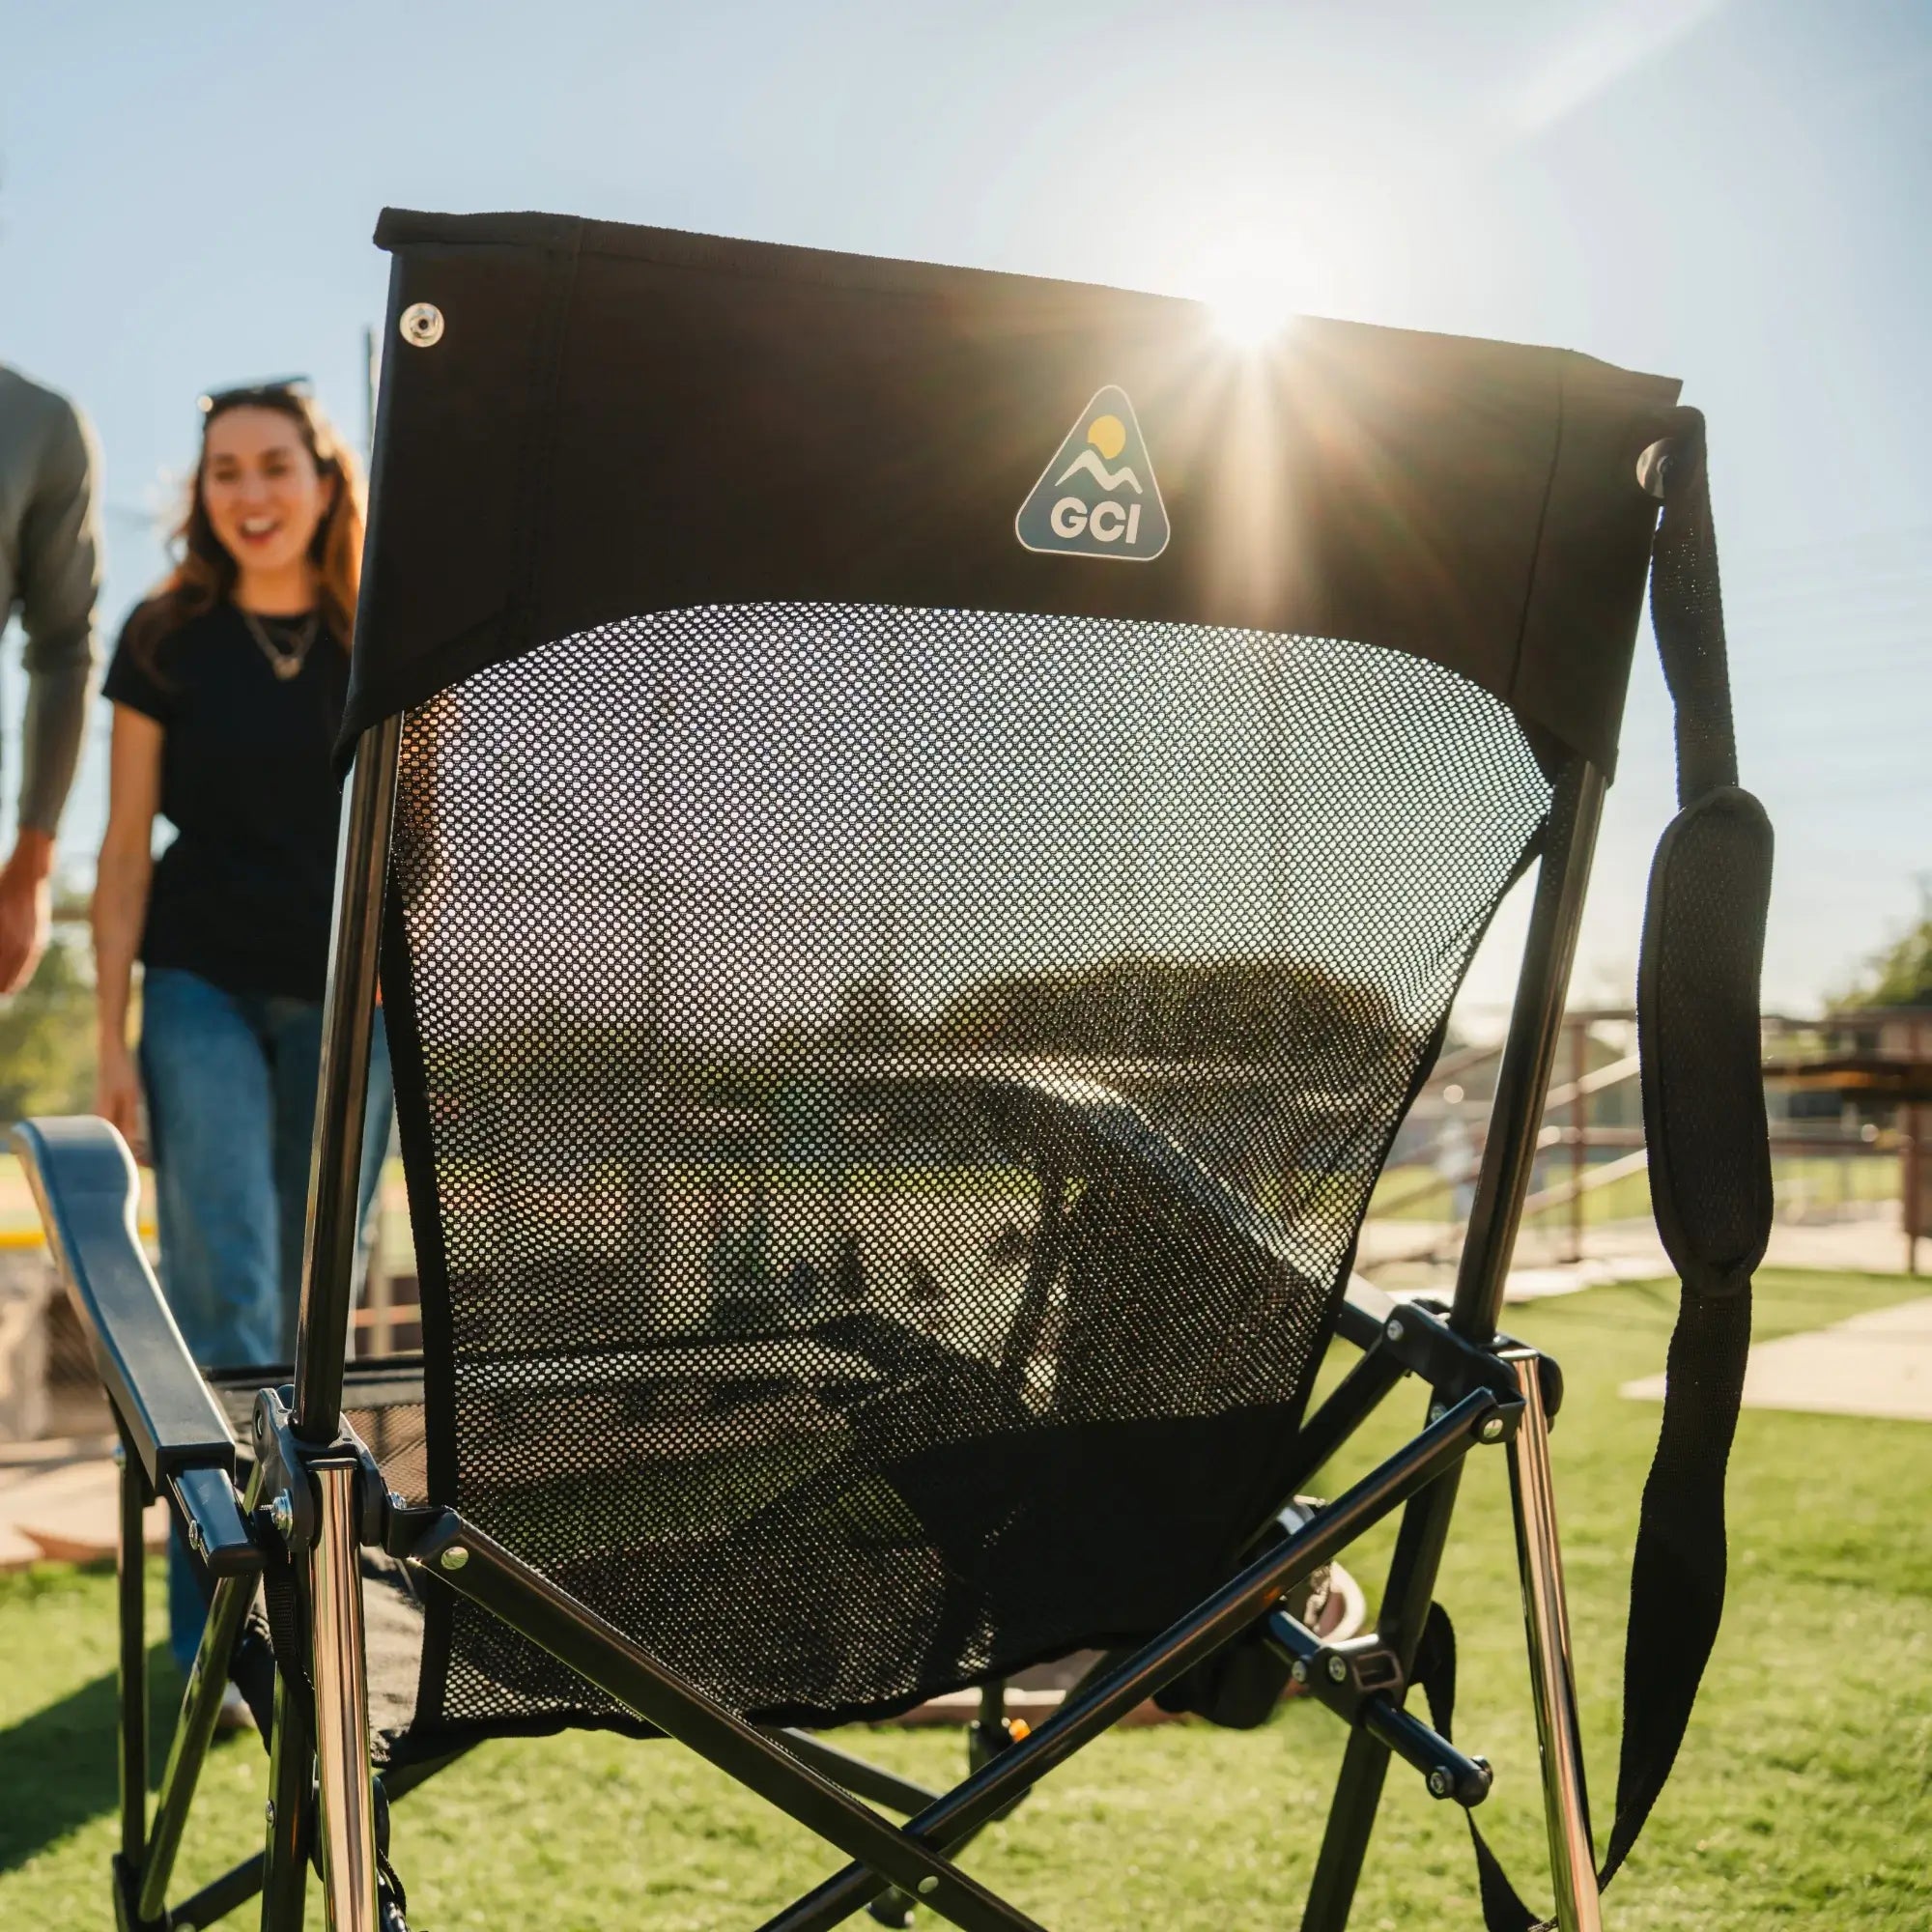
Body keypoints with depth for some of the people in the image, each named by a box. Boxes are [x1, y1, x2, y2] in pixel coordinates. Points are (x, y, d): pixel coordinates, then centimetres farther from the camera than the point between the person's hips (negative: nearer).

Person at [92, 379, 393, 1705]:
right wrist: (111, 1036, -2)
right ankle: (217, 1620, -8)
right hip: (202, 985, -1)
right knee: (224, 1284, -13)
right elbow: (126, 847, 3)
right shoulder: (166, 641, 2)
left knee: (307, 1303, 6)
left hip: (348, 999, 1)